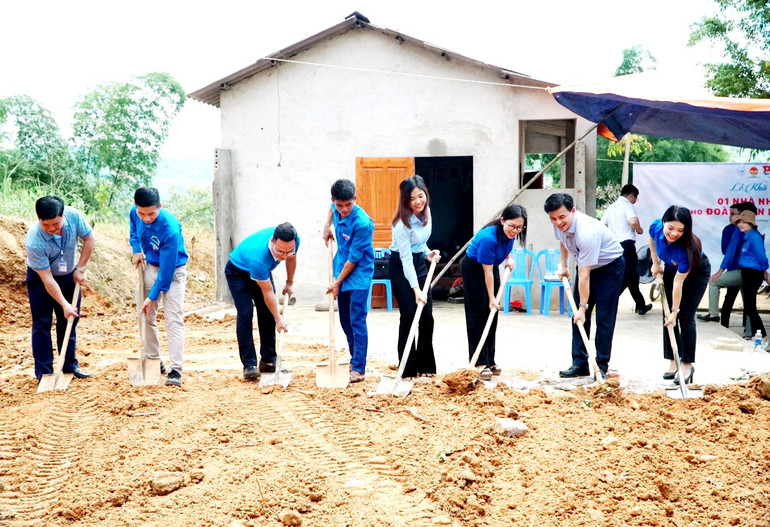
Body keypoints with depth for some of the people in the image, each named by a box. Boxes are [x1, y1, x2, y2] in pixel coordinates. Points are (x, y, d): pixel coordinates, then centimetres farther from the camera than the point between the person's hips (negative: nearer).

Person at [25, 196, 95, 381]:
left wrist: (80, 268, -10)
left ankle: (70, 364, 22)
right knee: (42, 324, -2)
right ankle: (44, 372, 5)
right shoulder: (34, 242, -36)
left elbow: (89, 238, -8)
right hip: (40, 278, -4)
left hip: (68, 275, 4)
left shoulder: (73, 216, -28)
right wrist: (64, 305, -26)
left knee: (69, 321, 11)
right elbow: (47, 279, -29)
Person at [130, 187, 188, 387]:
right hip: (149, 266, 6)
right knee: (145, 316, 9)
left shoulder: (170, 229, -33)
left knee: (173, 319, -14)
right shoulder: (134, 213, -14)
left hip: (172, 271, -6)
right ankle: (153, 361, 24)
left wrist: (153, 296, -22)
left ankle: (175, 370, -17)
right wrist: (136, 249, -2)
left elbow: (167, 269, -27)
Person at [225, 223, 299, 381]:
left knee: (268, 313, -1)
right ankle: (249, 365, -17)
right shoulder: (258, 257, -45)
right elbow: (268, 292, -32)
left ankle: (268, 361, 8)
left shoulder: (294, 240, -28)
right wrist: (279, 319, -25)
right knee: (245, 313, -19)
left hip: (262, 271, 6)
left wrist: (289, 282, 10)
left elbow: (291, 259, -1)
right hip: (238, 271, -6)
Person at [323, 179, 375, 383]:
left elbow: (354, 259, -21)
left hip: (359, 276, -8)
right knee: (345, 320, 14)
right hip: (342, 271, 8)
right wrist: (327, 225, 9)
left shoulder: (362, 223, -26)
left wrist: (337, 283, -14)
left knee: (357, 321, -8)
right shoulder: (337, 209, -5)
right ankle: (354, 359, 27)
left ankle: (359, 368, -5)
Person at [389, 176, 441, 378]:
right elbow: (406, 259, -25)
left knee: (427, 316, 4)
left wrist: (428, 253, -3)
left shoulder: (426, 211, -4)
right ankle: (407, 369, 1)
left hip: (419, 262, 7)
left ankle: (425, 365, 15)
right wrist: (416, 289, -30)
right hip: (401, 266, -7)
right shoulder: (403, 223, -25)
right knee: (409, 315, -9)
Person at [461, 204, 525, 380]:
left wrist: (508, 257, -4)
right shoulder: (488, 237, -36)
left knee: (492, 316, 6)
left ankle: (490, 361, 13)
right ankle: (480, 364, -9)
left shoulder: (510, 233, -15)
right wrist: (492, 298, -22)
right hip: (472, 268, -7)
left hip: (492, 266, 7)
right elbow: (487, 271, -28)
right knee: (478, 315, -10)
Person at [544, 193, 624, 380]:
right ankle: (579, 364, 7)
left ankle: (601, 366, -3)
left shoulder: (586, 232, -38)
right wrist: (562, 265, 4)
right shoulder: (560, 225, -14)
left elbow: (584, 276, -35)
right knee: (578, 317, 3)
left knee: (604, 318, -10)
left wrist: (583, 307, -31)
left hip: (610, 267, -8)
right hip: (586, 266, 8)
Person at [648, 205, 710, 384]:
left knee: (685, 317, -10)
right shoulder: (656, 227, -28)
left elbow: (678, 282, -33)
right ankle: (673, 362, 7)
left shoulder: (687, 247, -40)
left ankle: (687, 365, -2)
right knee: (667, 316, 0)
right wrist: (655, 262, -1)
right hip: (671, 269, 5)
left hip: (697, 273, -5)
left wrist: (675, 311, -26)